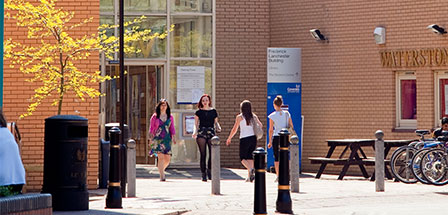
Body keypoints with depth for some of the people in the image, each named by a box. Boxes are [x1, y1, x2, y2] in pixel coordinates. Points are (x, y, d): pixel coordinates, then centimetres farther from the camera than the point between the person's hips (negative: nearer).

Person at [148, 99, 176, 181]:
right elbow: (151, 128, 6)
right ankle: (162, 176, -13)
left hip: (167, 139, 3)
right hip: (157, 139, -3)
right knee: (160, 157, -14)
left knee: (167, 159, -2)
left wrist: (173, 138, 2)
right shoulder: (155, 116, 5)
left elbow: (172, 128, 14)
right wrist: (151, 139, 0)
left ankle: (161, 170, 27)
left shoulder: (170, 117, 12)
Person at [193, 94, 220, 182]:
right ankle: (203, 174, 1)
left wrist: (218, 127, -4)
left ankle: (209, 170, 11)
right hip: (201, 133, -1)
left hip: (211, 132, 1)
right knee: (203, 154, -4)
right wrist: (195, 131, -10)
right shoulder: (198, 112, 8)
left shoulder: (213, 111, 13)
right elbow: (196, 124, 7)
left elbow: (216, 122, 17)